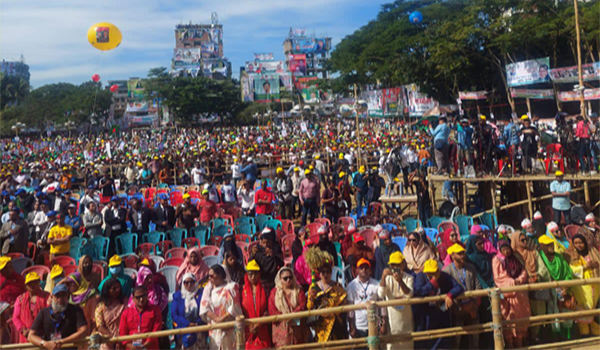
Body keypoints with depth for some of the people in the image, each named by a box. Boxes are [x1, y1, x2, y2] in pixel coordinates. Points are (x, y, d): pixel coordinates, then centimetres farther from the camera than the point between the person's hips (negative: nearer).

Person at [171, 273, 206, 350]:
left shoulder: (202, 293, 7)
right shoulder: (177, 295, 11)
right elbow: (174, 314, 3)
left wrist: (197, 323, -12)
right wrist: (188, 324, -9)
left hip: (199, 327, 0)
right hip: (183, 328, 0)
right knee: (188, 337, -21)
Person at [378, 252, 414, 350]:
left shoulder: (409, 278, -4)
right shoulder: (387, 278, -5)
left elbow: (409, 294, -22)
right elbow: (380, 295, -20)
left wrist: (400, 281, -38)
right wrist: (383, 277, -30)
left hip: (406, 317, 1)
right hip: (392, 319, -1)